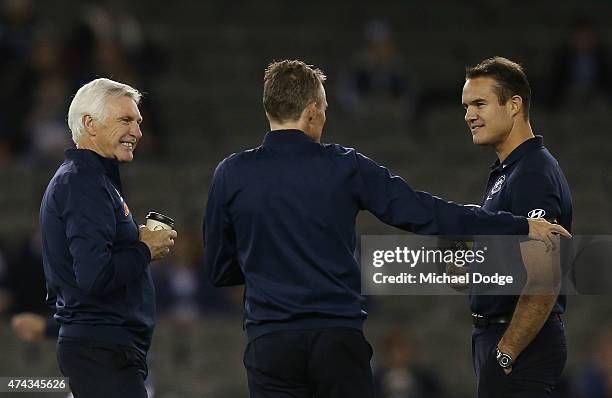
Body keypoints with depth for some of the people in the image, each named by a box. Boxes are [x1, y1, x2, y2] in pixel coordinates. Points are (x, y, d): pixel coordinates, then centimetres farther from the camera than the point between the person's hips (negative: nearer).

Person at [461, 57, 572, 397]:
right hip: (497, 336, 11)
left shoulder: (532, 176, -17)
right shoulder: (507, 172, 17)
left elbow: (543, 282, -24)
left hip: (521, 346, -11)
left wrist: (505, 354, -21)